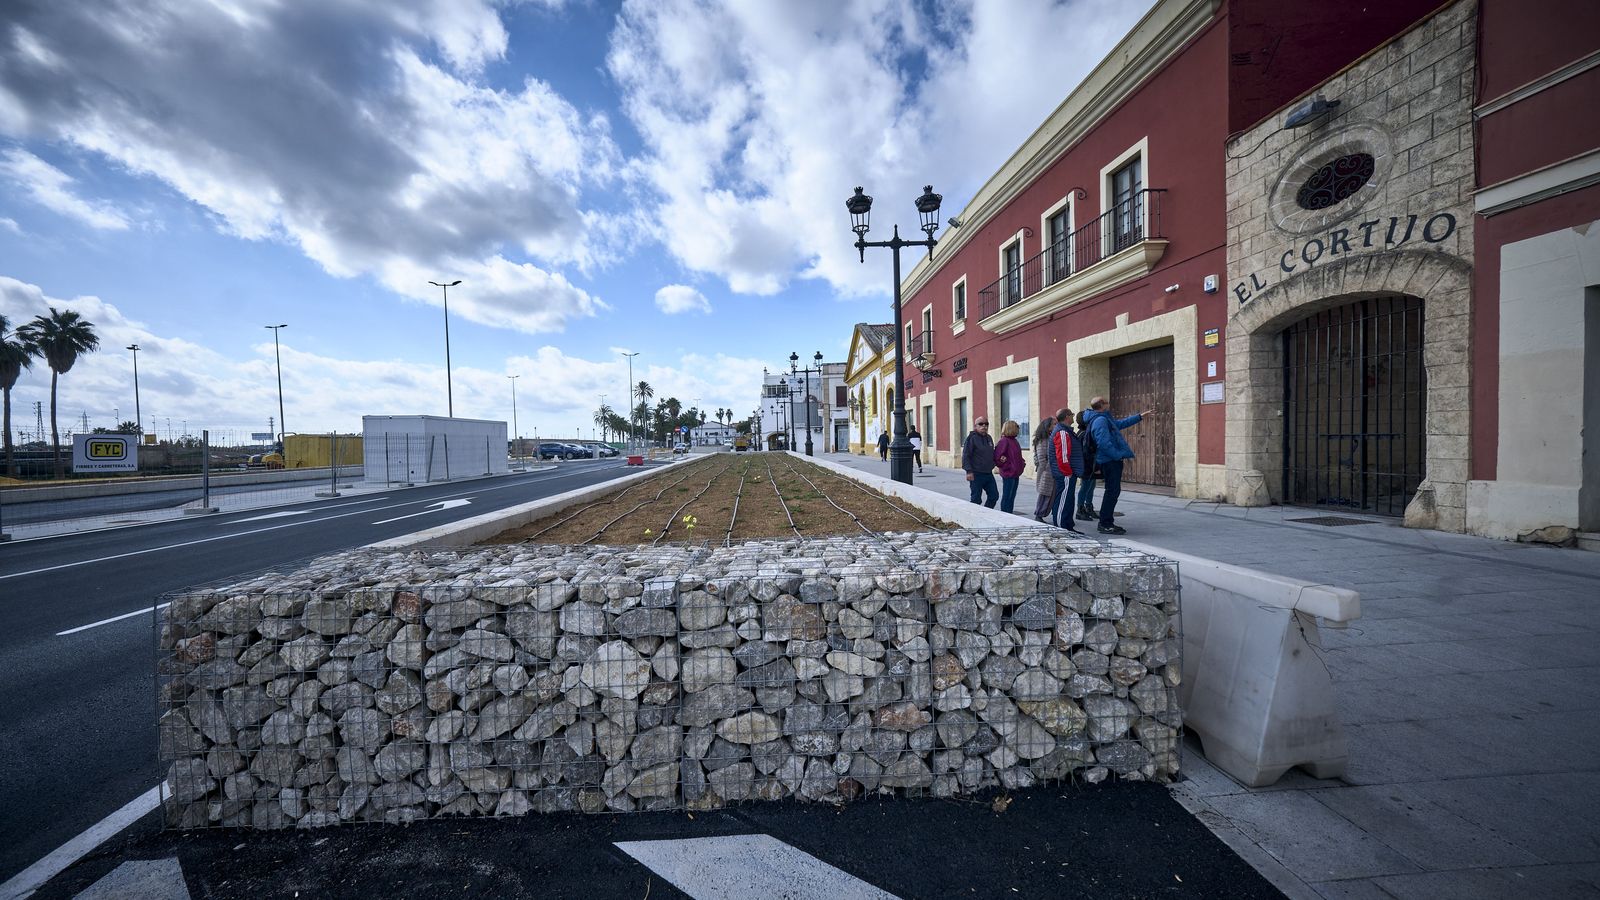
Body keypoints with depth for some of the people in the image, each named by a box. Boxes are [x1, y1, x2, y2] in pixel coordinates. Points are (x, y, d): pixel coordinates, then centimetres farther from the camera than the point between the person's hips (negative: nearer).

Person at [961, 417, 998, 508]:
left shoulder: (989, 438, 13)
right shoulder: (972, 438, -10)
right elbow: (965, 456, -15)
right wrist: (969, 471, -21)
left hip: (989, 474, 8)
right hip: (976, 475, -8)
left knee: (994, 495, 10)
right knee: (976, 499, -1)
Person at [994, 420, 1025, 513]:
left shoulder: (1014, 441, 14)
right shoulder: (1004, 441, -14)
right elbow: (998, 458, -19)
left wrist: (1022, 462, 8)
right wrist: (1008, 467, -16)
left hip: (1016, 474, 9)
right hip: (1008, 474, -9)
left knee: (1012, 496, 14)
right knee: (1007, 496, -2)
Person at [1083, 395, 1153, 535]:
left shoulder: (1105, 419, 18)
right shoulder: (1100, 420, -16)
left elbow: (1121, 423, 34)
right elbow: (1104, 443, -25)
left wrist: (1140, 416, 38)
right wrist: (1118, 455, -18)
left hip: (1112, 461, 11)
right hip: (1110, 461, -11)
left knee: (1113, 491, 14)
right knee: (1112, 491, -8)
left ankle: (1107, 522, 20)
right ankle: (1105, 524, -3)